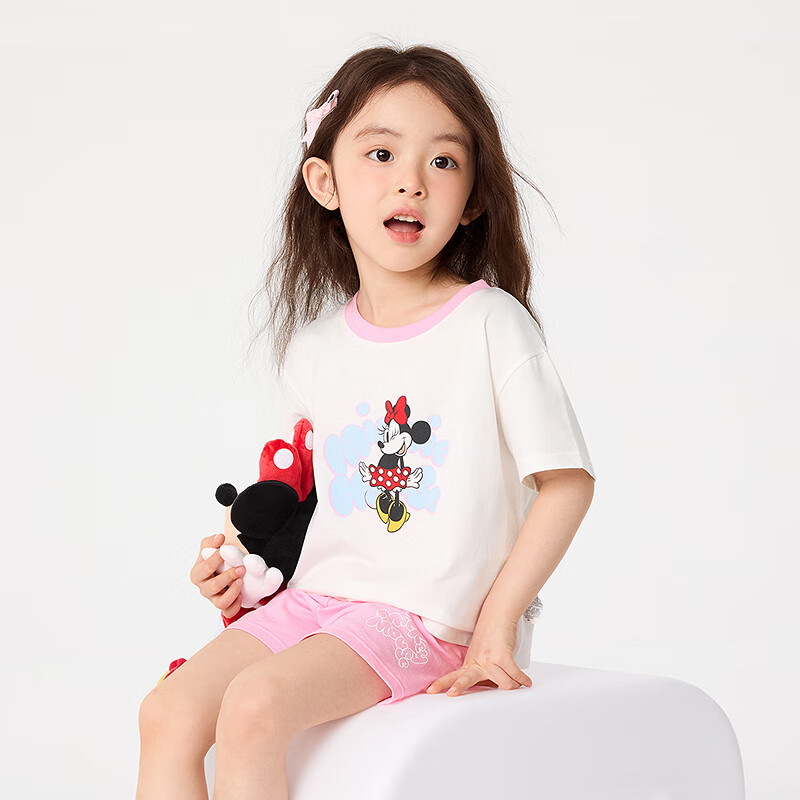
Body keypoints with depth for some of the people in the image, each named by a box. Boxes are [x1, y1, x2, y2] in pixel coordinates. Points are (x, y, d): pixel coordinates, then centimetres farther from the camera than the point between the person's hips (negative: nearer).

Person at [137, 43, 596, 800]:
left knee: (253, 706, -27)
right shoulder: (315, 344, 9)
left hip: (420, 620, -6)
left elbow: (567, 479, -7)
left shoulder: (491, 325, -8)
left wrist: (496, 622, -10)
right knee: (167, 713, -11)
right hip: (309, 596, 6)